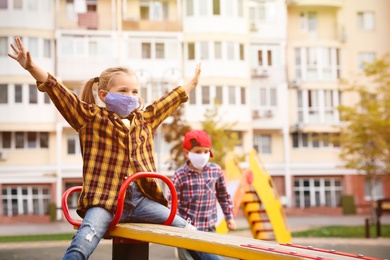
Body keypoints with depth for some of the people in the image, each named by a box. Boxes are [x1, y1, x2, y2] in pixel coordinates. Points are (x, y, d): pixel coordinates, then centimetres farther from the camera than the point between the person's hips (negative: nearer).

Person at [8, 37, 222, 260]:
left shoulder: (145, 120, 19)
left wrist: (191, 84, 46)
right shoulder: (92, 118, 4)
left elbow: (168, 102, 35)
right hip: (105, 200, -5)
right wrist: (32, 67, -19)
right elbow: (60, 93, -7)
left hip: (141, 199, 5)